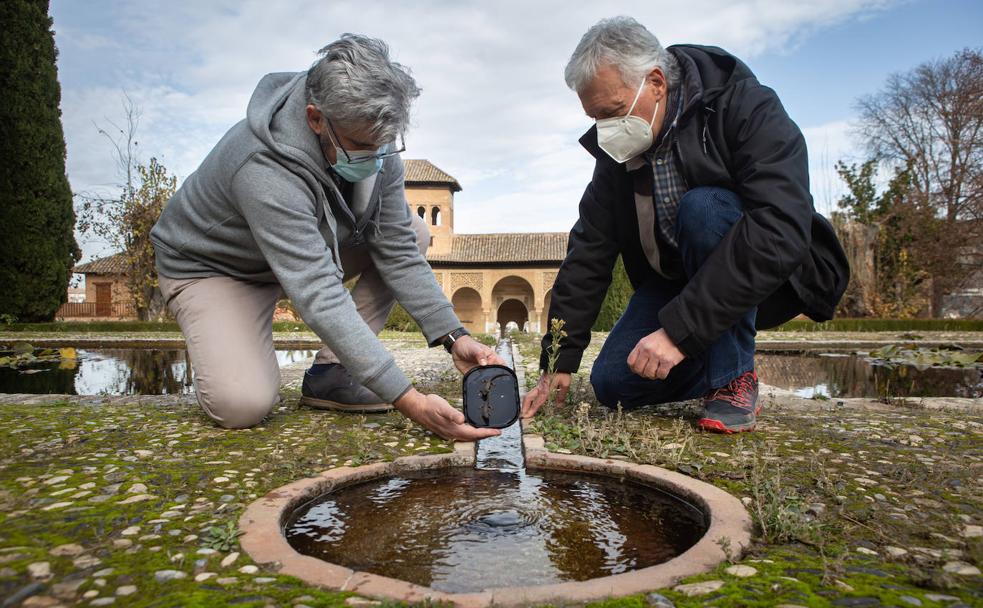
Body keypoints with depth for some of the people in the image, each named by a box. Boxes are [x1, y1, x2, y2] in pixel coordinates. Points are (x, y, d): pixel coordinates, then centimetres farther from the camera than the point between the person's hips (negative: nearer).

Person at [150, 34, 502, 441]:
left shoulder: (371, 141, -17)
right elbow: (319, 298, -43)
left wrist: (452, 336, -23)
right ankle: (223, 355, 8)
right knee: (242, 405, -30)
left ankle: (329, 373, -9)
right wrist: (408, 400, -47)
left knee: (413, 233, -12)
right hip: (213, 268, -7)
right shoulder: (266, 170, -38)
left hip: (304, 249, 7)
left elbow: (399, 252, -13)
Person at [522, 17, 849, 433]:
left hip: (770, 280, -4)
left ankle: (735, 380, -19)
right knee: (612, 384, -12)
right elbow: (588, 253, -6)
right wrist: (559, 361, -9)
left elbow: (780, 232, -35)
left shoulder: (750, 110, -22)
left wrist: (679, 330, -38)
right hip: (675, 283, 5)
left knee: (702, 209, -33)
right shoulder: (617, 150, -5)